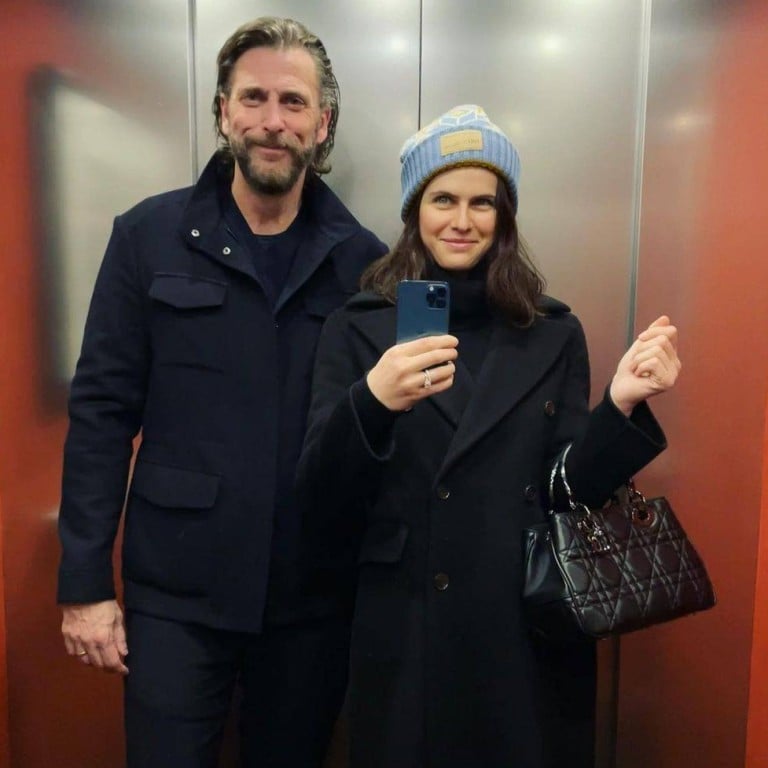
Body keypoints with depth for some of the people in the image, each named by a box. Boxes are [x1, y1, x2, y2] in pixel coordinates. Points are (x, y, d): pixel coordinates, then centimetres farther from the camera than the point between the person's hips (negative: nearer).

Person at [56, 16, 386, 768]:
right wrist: (85, 581, -5)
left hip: (315, 595, 2)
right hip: (176, 591, -1)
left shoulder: (363, 259, -1)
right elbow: (101, 412, -4)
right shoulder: (147, 236, -3)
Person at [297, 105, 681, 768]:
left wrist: (621, 405, -15)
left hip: (531, 633, 2)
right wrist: (372, 400, -26)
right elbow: (320, 496, -8)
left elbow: (571, 490, 1)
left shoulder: (555, 333, 3)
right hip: (406, 635, -1)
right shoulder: (359, 328, -2)